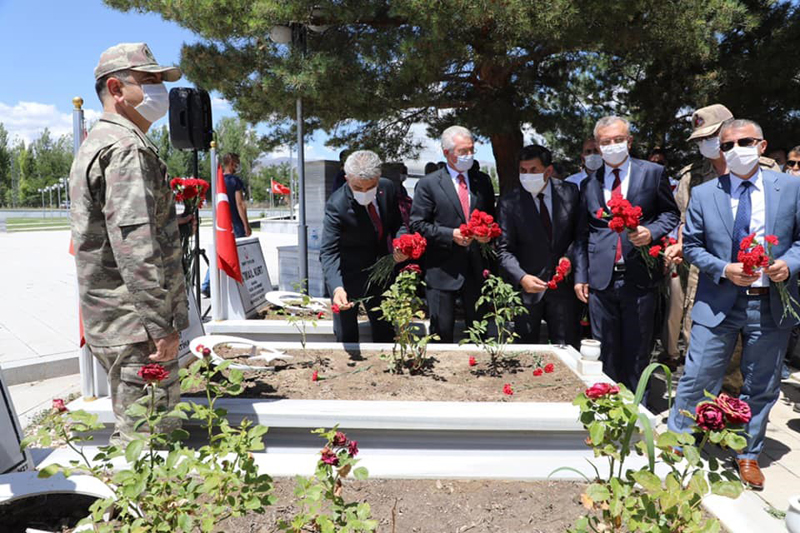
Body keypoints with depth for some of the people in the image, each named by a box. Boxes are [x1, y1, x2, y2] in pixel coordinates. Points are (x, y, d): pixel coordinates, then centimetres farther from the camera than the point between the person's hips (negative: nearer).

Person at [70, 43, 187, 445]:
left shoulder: (96, 144, 20)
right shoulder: (127, 148, -16)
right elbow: (136, 246, -25)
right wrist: (160, 326, -24)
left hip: (108, 322, 11)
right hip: (137, 328, -11)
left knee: (130, 433, 21)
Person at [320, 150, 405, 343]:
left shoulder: (387, 188, -12)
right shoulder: (336, 205, -28)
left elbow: (397, 223, 4)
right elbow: (328, 252, -33)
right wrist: (336, 287, -49)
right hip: (347, 277, -5)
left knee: (385, 331, 21)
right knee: (346, 335, 9)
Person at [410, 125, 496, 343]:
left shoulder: (483, 181, 10)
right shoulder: (428, 184, -3)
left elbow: (492, 217, 20)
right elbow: (418, 225, -6)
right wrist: (451, 235, -16)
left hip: (477, 268, 4)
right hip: (442, 270, -4)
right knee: (441, 332, 6)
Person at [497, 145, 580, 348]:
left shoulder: (569, 192, -2)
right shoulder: (509, 202, -9)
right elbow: (504, 250, -10)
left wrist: (569, 257, -9)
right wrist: (521, 278, -25)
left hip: (563, 284, 2)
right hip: (526, 286, -2)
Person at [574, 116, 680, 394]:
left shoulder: (652, 172, 5)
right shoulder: (589, 183, 11)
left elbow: (671, 213, 8)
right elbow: (582, 234, 12)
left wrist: (651, 232, -13)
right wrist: (580, 275, 7)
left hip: (639, 277, -2)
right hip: (601, 279, 2)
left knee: (638, 352, 7)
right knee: (606, 353, 9)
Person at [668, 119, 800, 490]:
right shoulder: (703, 195, 1)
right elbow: (691, 246, 3)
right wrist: (723, 269, -13)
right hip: (718, 304, -1)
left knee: (761, 387, 14)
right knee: (696, 381, 2)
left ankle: (748, 455, 34)